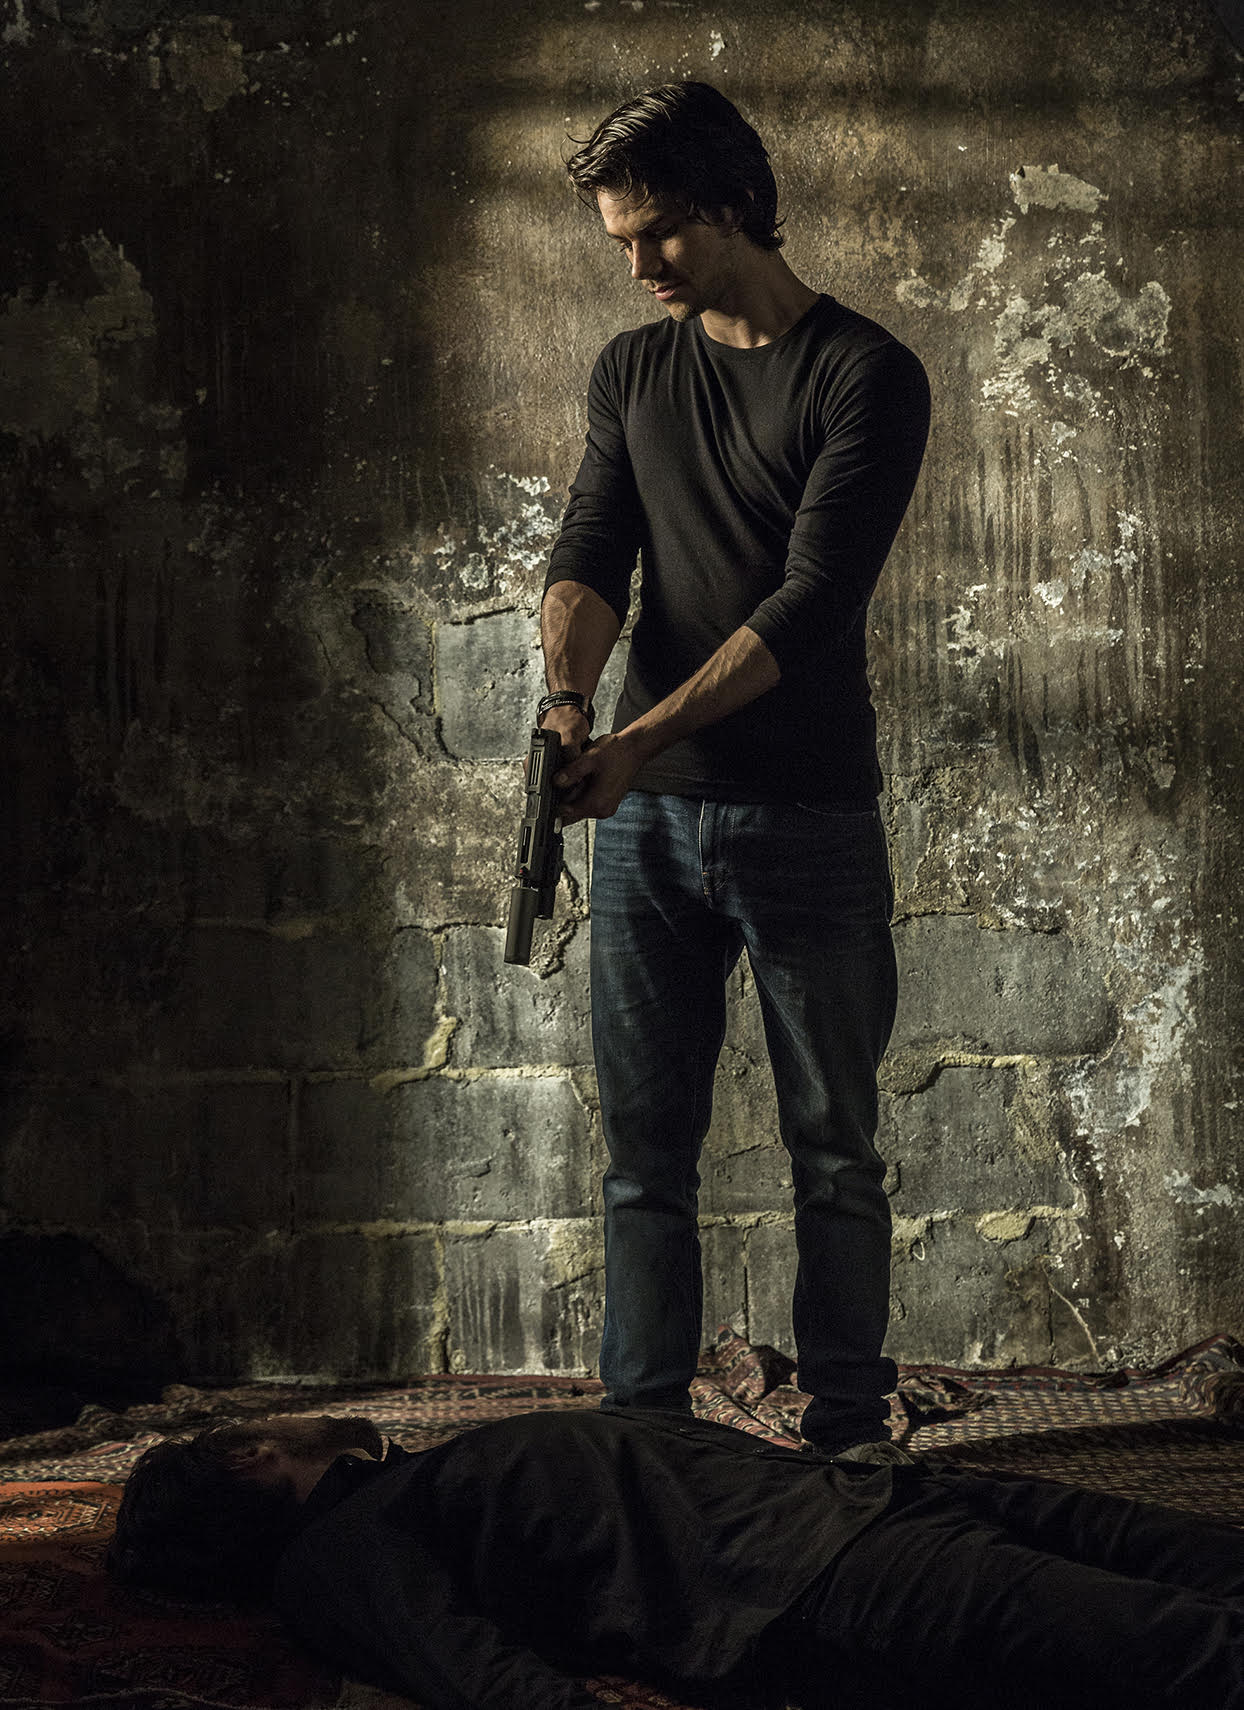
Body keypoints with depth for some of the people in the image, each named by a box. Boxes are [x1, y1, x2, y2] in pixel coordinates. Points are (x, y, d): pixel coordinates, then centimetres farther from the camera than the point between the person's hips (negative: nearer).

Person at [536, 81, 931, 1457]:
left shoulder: (867, 376, -5)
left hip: (807, 814, -4)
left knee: (833, 1150, 4)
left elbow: (812, 598, -14)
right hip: (647, 823, 4)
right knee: (645, 1149, 6)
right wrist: (567, 694, -19)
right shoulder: (630, 374, 13)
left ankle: (847, 1435, 13)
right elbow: (592, 554, 3)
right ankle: (641, 1433, 13)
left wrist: (641, 738, -22)